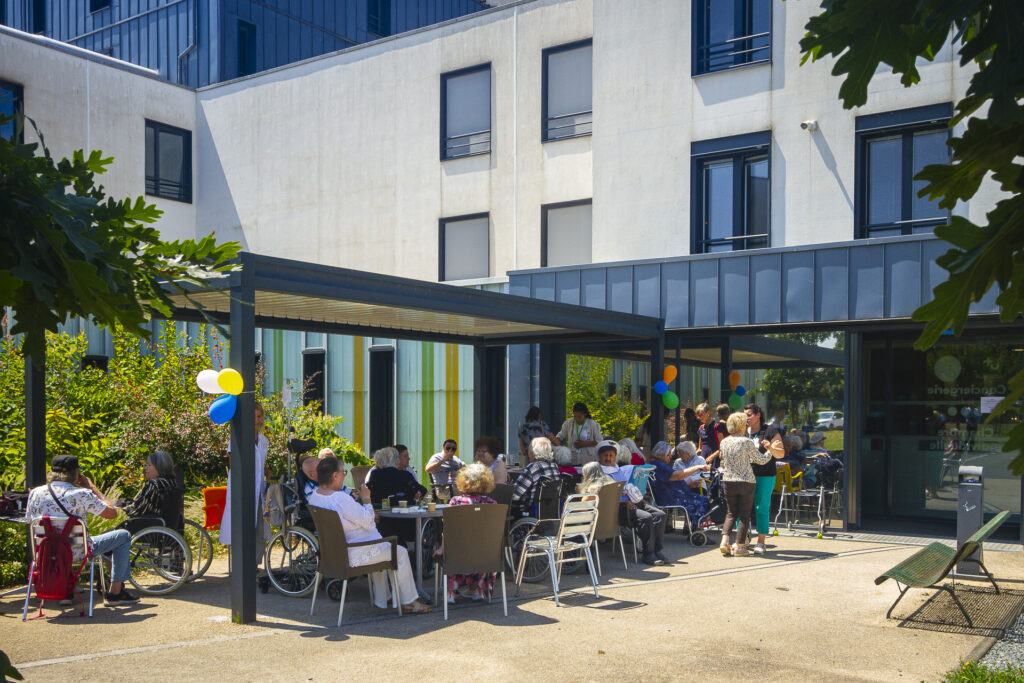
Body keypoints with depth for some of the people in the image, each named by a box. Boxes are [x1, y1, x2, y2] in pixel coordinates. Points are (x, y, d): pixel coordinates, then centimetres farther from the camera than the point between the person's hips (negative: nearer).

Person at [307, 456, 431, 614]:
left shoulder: (314, 496, 1)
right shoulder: (340, 498, -30)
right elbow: (367, 521, -21)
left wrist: (355, 499, 9)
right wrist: (366, 499, -10)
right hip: (353, 555, -10)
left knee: (377, 549, 35)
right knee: (401, 553, 7)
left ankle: (382, 600, 40)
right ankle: (408, 602, 18)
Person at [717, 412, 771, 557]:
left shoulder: (724, 442, 3)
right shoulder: (746, 442, -12)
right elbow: (761, 460, -2)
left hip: (728, 482, 4)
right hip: (746, 482, -4)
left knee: (731, 513, 14)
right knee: (744, 515, 5)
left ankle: (724, 541, -1)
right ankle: (739, 546, 6)